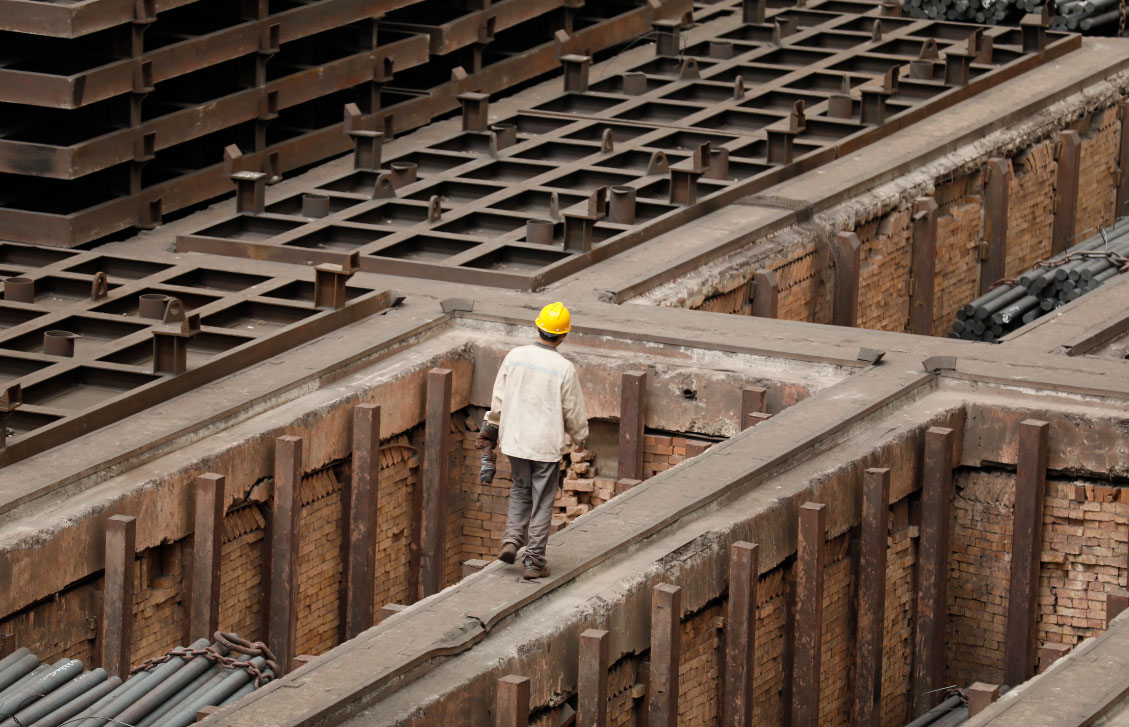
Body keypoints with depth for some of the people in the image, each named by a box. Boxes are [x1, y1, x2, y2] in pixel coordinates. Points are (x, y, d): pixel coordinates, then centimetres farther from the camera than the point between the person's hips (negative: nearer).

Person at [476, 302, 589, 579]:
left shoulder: (514, 357, -6)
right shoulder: (564, 369, -14)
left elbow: (498, 400, 3)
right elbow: (574, 410, -5)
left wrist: (493, 427, 19)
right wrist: (580, 437, 14)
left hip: (515, 440, 3)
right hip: (547, 443, -3)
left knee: (520, 490, 24)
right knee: (542, 502, 7)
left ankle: (512, 539, 7)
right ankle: (534, 561, 10)